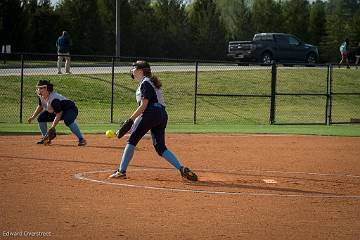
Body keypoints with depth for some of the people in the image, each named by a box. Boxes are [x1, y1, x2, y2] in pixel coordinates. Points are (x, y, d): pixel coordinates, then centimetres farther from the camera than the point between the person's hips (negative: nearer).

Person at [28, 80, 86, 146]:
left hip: (71, 109, -9)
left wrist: (52, 128, -35)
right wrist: (33, 117, 4)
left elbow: (59, 114, -33)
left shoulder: (53, 99, -35)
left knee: (68, 120, -40)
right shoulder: (41, 96, -9)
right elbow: (40, 106, 13)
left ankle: (81, 139, -32)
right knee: (41, 118, -3)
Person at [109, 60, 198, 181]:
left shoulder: (145, 83, -5)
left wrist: (130, 120, -13)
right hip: (162, 116, 10)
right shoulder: (151, 82, 25)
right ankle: (182, 169, -6)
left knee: (132, 140, -3)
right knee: (160, 147, 7)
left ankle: (121, 171, -4)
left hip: (151, 114, -9)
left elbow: (143, 106, -14)